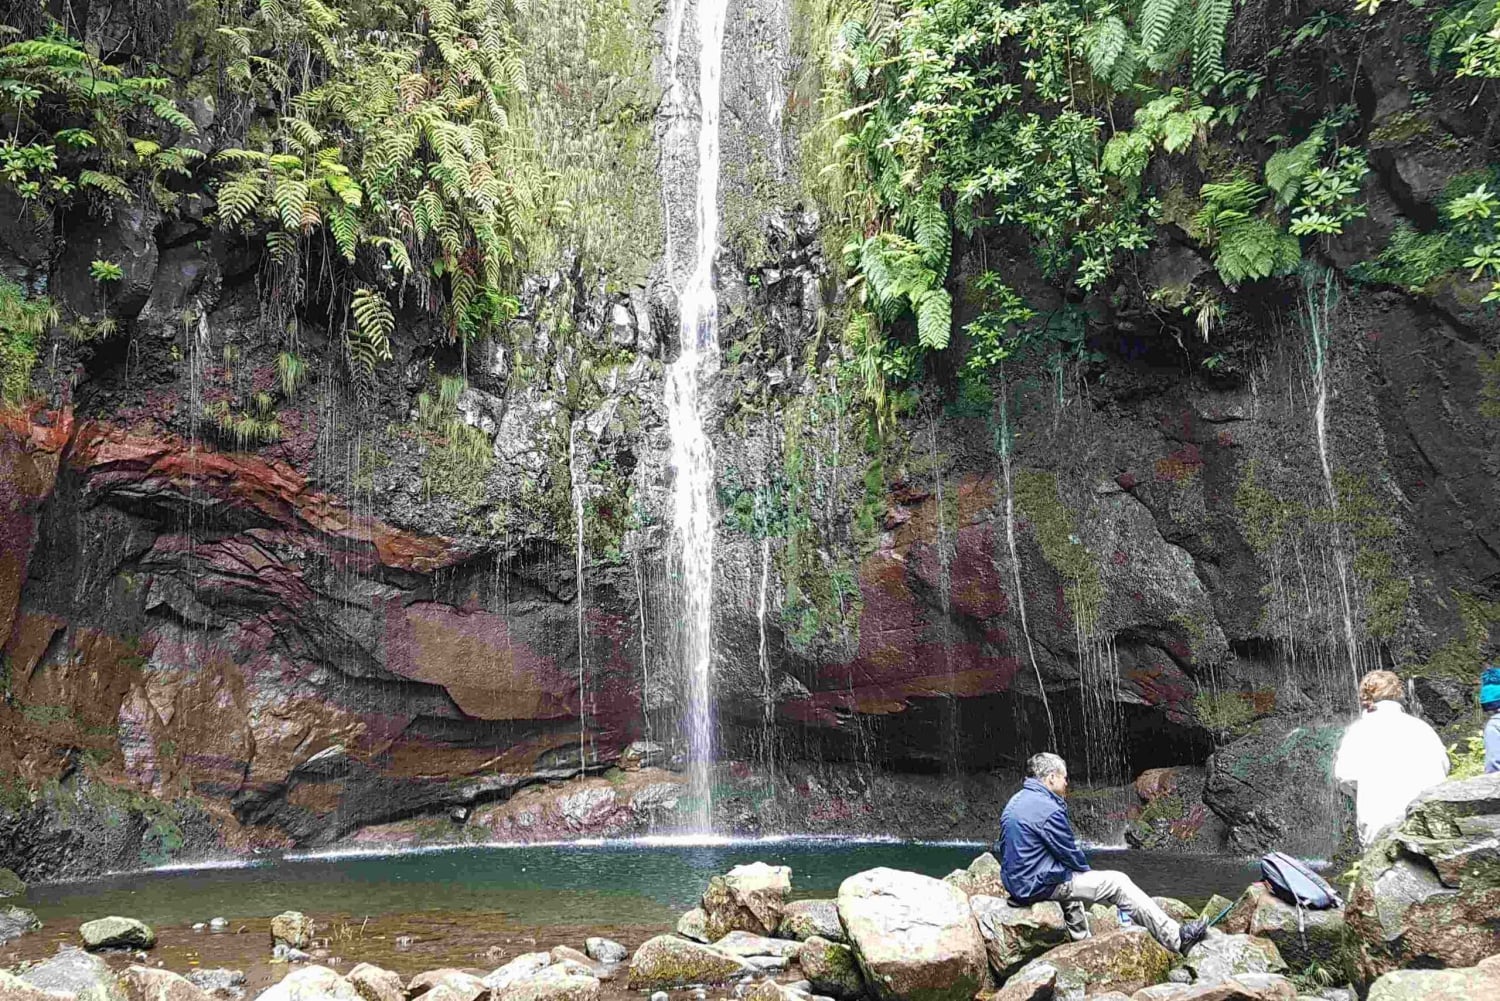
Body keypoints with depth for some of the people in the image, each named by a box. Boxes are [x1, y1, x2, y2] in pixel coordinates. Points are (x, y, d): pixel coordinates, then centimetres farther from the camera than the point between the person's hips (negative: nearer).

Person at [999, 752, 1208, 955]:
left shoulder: (1015, 802, 9)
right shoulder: (1048, 809, -20)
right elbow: (1070, 853, -11)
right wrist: (1088, 871, 10)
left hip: (1014, 882, 9)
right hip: (1041, 884, -9)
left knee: (1071, 874, 37)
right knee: (1117, 883, -2)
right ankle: (1176, 939, 2)